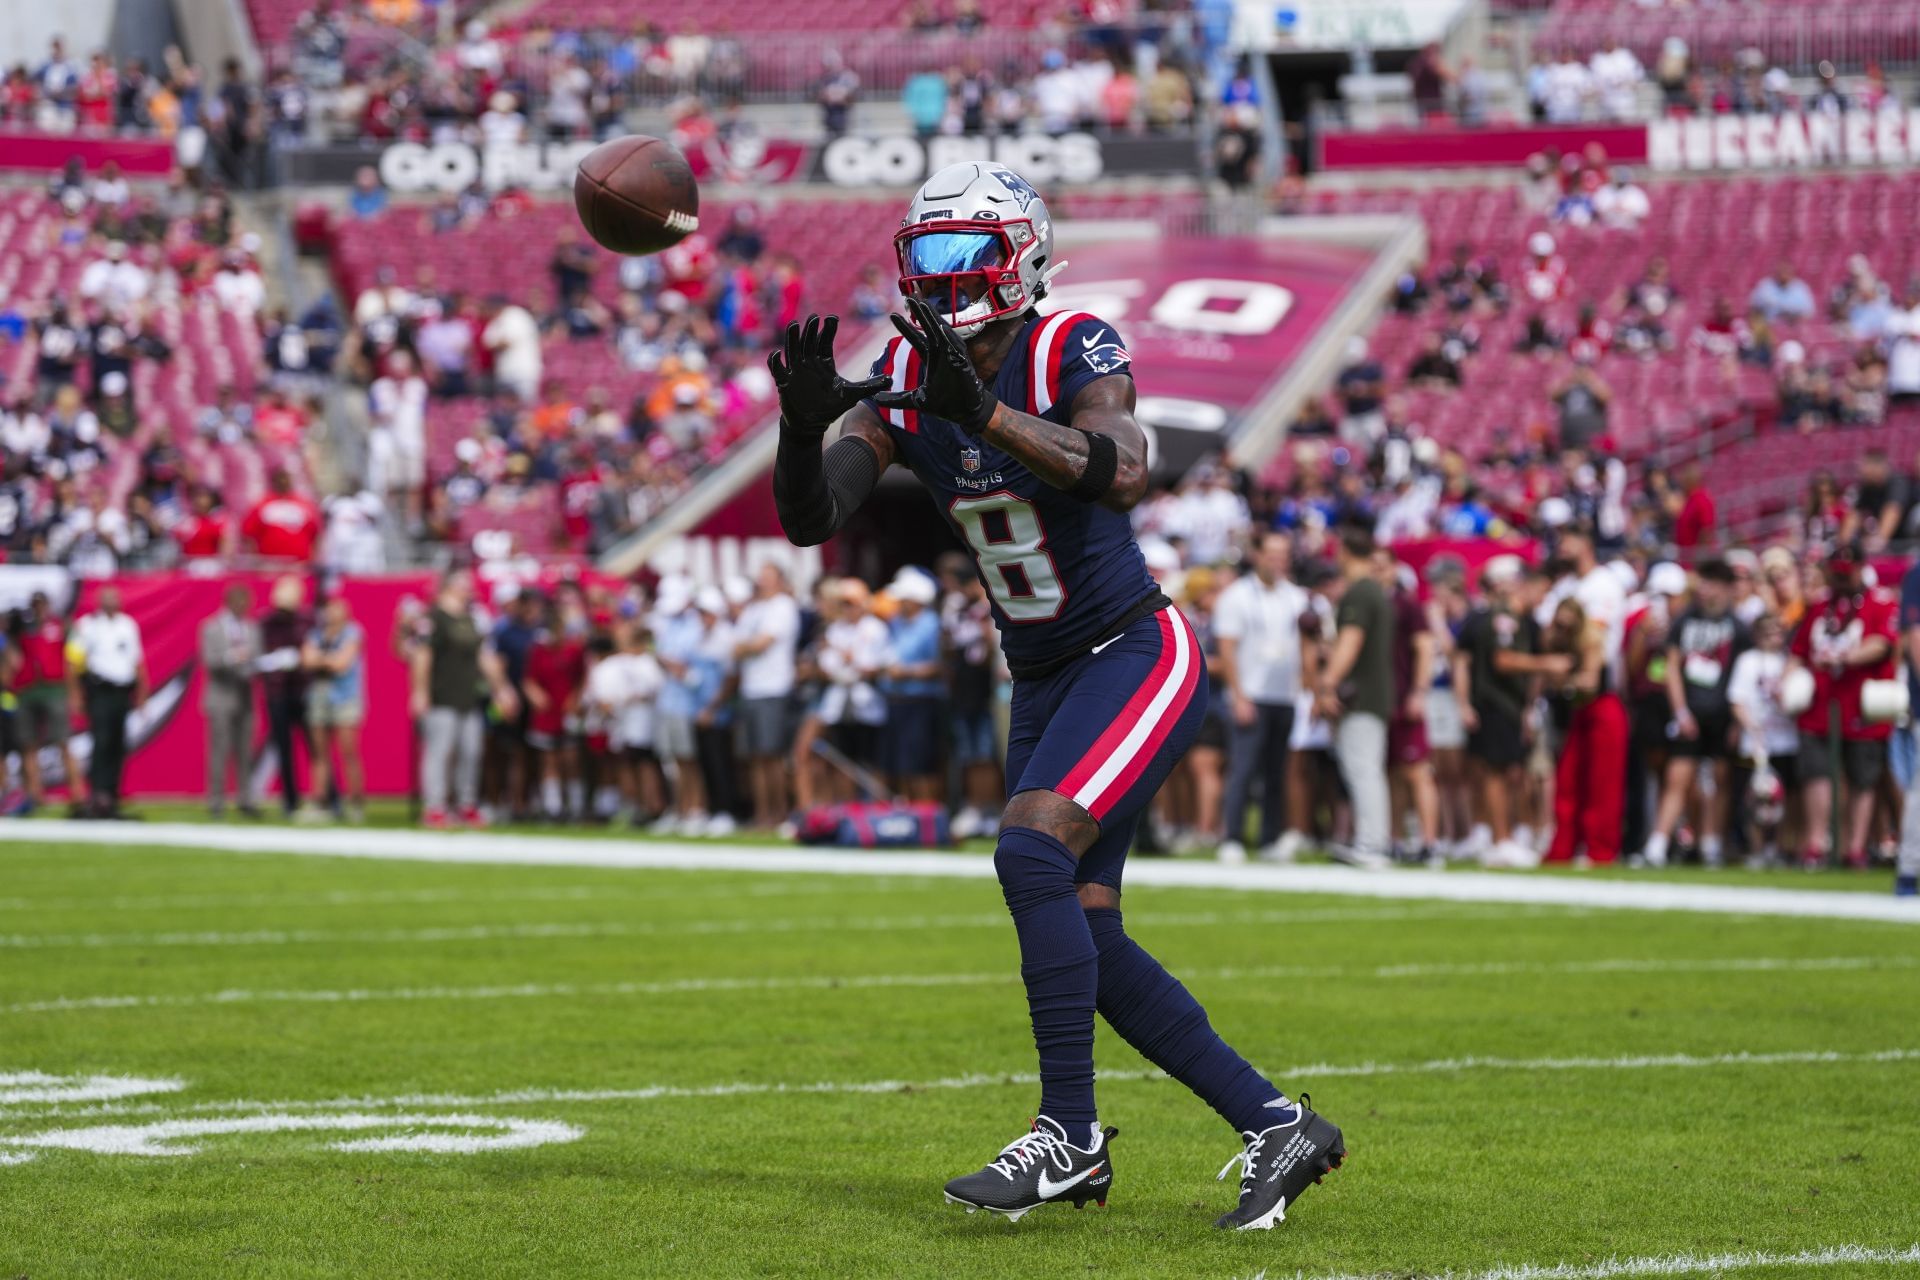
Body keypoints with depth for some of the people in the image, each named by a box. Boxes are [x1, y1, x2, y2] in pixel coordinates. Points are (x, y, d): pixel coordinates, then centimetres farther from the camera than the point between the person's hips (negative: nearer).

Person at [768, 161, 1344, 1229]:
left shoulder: (1074, 352, -17)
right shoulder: (905, 381, 1)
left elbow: (1123, 474, -37)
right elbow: (810, 520, -9)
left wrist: (984, 413, -47)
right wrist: (803, 423, -29)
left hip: (1137, 656, -8)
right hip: (1043, 684, 8)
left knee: (1033, 852, -25)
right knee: (1085, 936, 4)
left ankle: (1071, 1132, -17)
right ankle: (1277, 1125, 13)